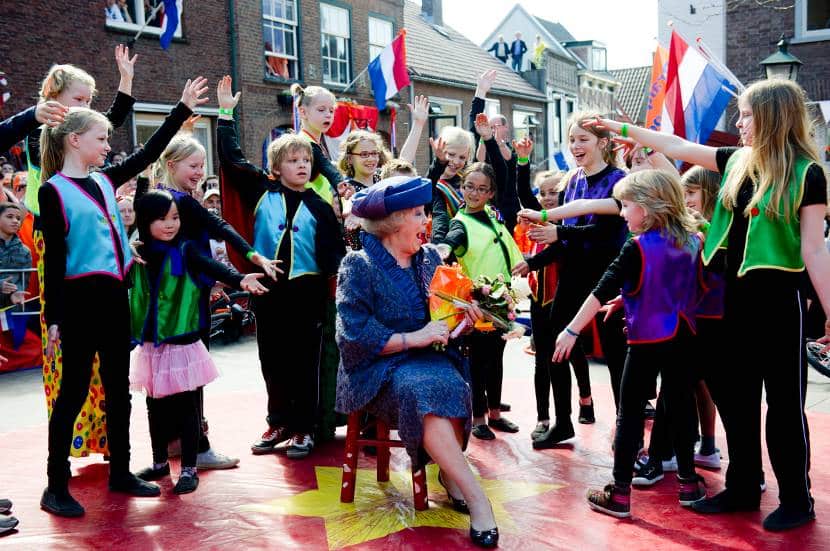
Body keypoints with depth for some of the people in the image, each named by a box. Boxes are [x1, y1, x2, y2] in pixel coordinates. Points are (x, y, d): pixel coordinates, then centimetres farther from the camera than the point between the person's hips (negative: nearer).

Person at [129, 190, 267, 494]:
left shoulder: (185, 250, -7)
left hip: (183, 344, -4)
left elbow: (213, 267, -23)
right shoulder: (137, 254, 4)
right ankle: (160, 462, 32)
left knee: (186, 406, 3)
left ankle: (189, 469, 13)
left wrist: (239, 279, -41)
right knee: (156, 407, 16)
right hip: (150, 346, 4)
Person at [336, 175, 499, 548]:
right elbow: (355, 336, -15)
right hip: (379, 367, -4)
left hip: (429, 359, 5)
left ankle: (451, 474, -11)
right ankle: (475, 496, -29)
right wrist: (412, 338, -20)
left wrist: (464, 312, -4)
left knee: (448, 386, -31)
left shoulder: (430, 257, 11)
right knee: (423, 390, -35)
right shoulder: (359, 265, -7)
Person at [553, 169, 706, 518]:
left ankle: (619, 495, 4)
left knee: (630, 413, 2)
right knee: (680, 407, 15)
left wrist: (572, 330, -18)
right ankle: (689, 484, 24)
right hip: (682, 336, 5)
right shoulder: (692, 240, 3)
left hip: (648, 340, -5)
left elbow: (602, 290, -19)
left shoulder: (637, 247, -14)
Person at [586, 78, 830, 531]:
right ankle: (743, 487, 26)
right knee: (735, 394, 12)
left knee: (784, 401, 4)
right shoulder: (736, 162, 6)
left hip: (780, 297, -6)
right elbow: (677, 147, 13)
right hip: (737, 294, 6)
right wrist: (622, 129, 15)